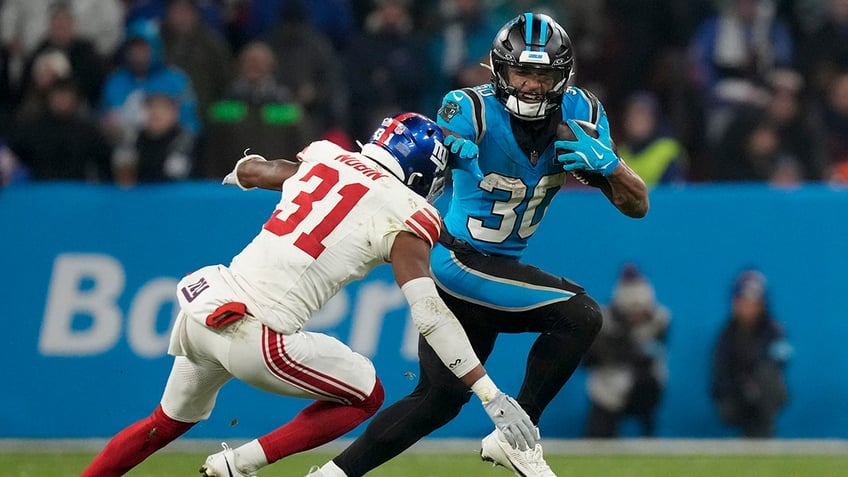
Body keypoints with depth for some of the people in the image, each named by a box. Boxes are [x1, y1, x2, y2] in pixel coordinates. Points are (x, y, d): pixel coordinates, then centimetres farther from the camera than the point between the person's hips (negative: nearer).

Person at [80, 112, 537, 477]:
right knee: (365, 396, 15)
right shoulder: (403, 218, -3)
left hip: (203, 304, 7)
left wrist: (242, 172, 60)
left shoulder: (325, 159, 15)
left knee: (170, 421, 31)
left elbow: (249, 169, 35)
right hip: (255, 340, -7)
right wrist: (491, 395, -11)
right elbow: (430, 315, -11)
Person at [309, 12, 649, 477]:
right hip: (456, 260, -7)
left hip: (496, 270, 7)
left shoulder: (579, 115, -5)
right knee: (579, 314, -20)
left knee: (441, 396, 11)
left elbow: (637, 205, -4)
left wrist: (608, 163, -24)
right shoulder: (474, 109, -20)